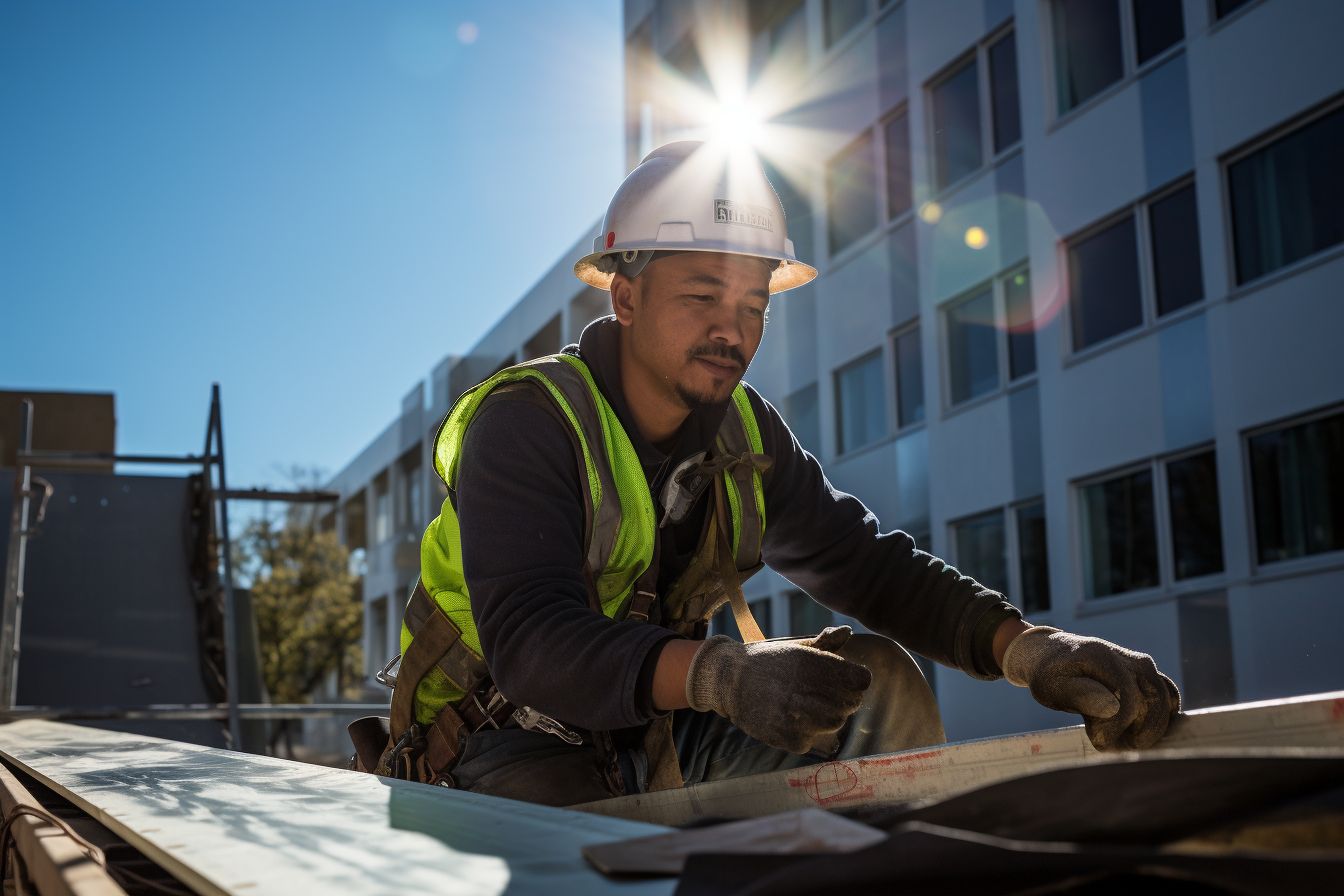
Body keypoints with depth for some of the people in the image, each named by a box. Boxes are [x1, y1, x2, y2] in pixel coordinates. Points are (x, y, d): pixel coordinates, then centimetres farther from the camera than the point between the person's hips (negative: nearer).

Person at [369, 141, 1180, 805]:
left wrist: (1025, 645, -22)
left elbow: (871, 564, -3)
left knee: (881, 683, -9)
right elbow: (531, 641, -33)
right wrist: (717, 673, -51)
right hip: (512, 748, -6)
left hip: (654, 736, 6)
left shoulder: (747, 436, 2)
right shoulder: (522, 423, -19)